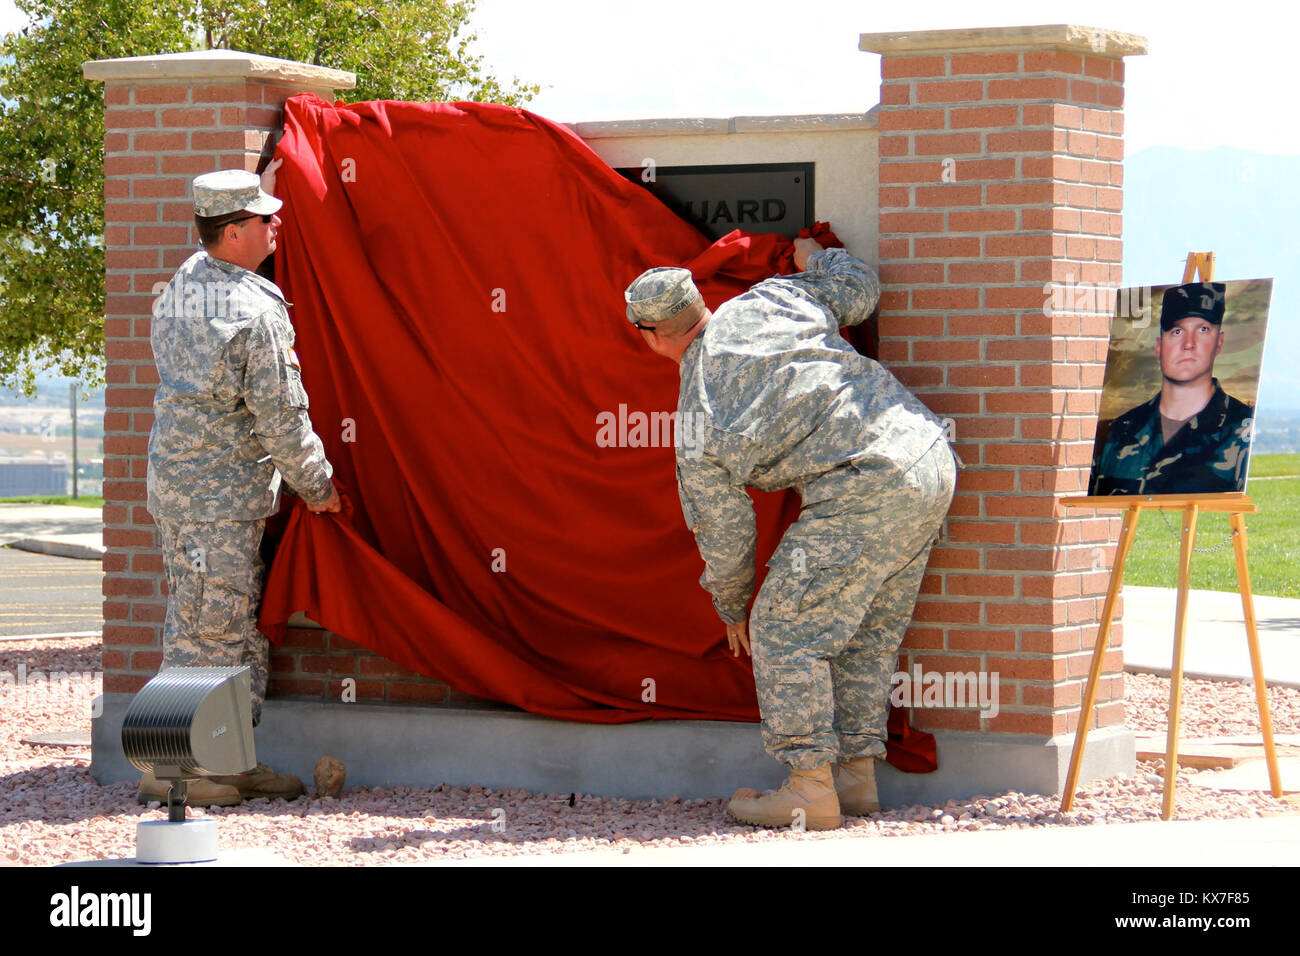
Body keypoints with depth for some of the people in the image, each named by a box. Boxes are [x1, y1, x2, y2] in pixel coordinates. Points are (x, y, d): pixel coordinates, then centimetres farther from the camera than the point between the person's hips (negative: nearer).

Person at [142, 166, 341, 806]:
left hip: (179, 480, 9)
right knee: (207, 630, -4)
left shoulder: (184, 282, 8)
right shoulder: (257, 312, -18)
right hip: (219, 495, -9)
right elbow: (282, 417, -16)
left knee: (239, 631, 14)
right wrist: (317, 486, 0)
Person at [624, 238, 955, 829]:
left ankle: (810, 791, -1)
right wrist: (814, 257, 48)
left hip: (867, 487, -8)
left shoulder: (698, 425, 1)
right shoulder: (770, 299, 12)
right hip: (932, 456, 8)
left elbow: (723, 534, 9)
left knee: (784, 630, 1)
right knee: (867, 631, 19)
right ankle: (857, 775, 21)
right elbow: (859, 288, 25)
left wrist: (731, 612, 27)